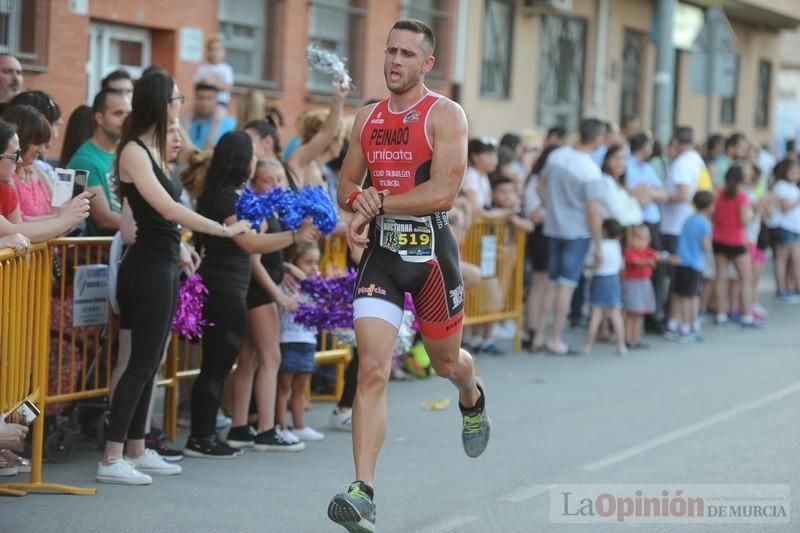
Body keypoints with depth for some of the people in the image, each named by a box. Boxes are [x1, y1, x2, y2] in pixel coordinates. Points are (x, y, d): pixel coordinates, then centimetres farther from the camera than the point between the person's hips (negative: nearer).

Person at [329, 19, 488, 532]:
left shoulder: (445, 115, -7)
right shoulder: (367, 118, 10)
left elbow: (444, 191, -18)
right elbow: (346, 184, 17)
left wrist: (379, 203, -17)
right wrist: (358, 199, -7)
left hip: (430, 247, -3)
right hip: (382, 250, 3)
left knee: (446, 360, 17)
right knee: (372, 370, -12)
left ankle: (473, 400, 56)